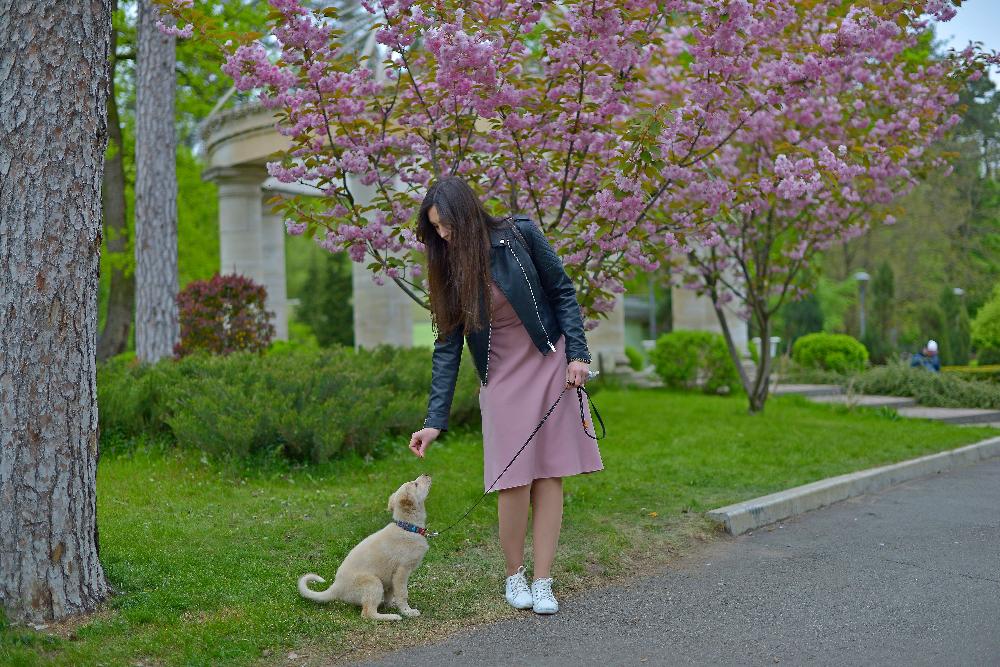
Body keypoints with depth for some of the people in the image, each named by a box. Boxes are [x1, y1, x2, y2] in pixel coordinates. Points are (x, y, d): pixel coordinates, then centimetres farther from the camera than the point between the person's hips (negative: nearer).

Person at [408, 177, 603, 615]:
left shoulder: (520, 235, -9)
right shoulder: (449, 270, -2)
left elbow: (562, 292, -1)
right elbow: (447, 347, -2)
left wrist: (578, 355, -8)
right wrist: (434, 421, -7)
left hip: (549, 365, -1)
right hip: (502, 378, 1)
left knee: (549, 474, 0)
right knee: (515, 480, -4)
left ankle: (542, 581, 6)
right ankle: (514, 574, 15)